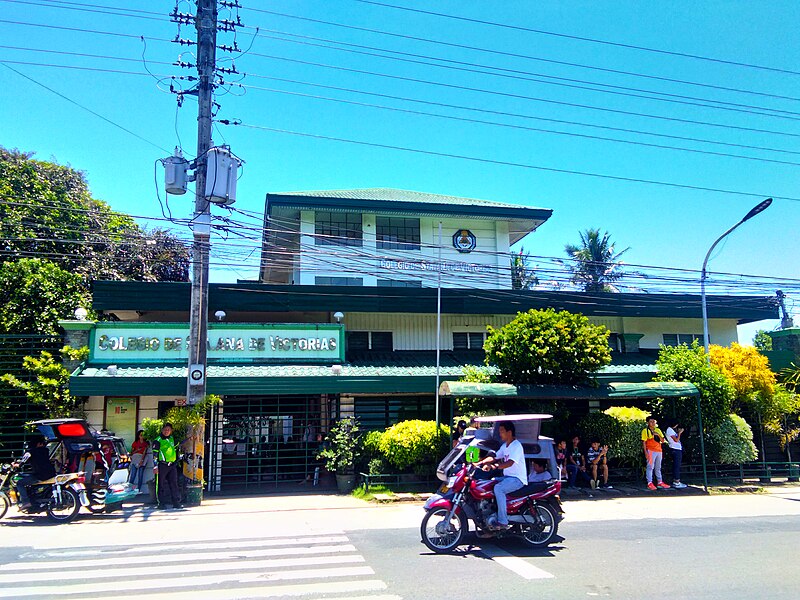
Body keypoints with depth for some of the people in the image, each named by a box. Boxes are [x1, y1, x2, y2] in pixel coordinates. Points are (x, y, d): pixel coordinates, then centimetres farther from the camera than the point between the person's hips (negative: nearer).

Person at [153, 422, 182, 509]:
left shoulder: (171, 439, 15)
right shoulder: (158, 441, -4)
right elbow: (155, 454, -9)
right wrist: (156, 466, -15)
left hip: (172, 465, 6)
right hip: (162, 465, -6)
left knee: (174, 484, 5)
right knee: (161, 485, 0)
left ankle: (176, 502, 8)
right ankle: (161, 503, 8)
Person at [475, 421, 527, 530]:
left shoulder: (516, 446, -14)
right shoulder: (505, 446, 15)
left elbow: (510, 463, -28)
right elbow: (494, 458, 18)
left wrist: (493, 466, -37)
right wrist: (479, 463, 4)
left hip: (518, 479, -10)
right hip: (507, 477, 10)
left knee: (498, 488, -31)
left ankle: (503, 522, -29)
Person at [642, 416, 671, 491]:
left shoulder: (658, 430, 14)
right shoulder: (645, 431, -3)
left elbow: (662, 441, 10)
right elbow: (644, 442, -6)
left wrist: (658, 435, -9)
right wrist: (646, 452, -14)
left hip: (659, 451, 6)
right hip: (651, 451, -6)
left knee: (658, 467, 12)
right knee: (650, 467, -9)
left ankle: (660, 482, 17)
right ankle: (650, 483, -9)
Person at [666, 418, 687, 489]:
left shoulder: (672, 430, 19)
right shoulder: (669, 430, -12)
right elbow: (676, 440, -18)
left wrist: (678, 432, 15)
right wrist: (679, 433, -7)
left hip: (678, 449, 10)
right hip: (675, 449, -10)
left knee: (676, 466, 12)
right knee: (677, 466, -10)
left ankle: (675, 481, 16)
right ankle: (677, 483, -10)